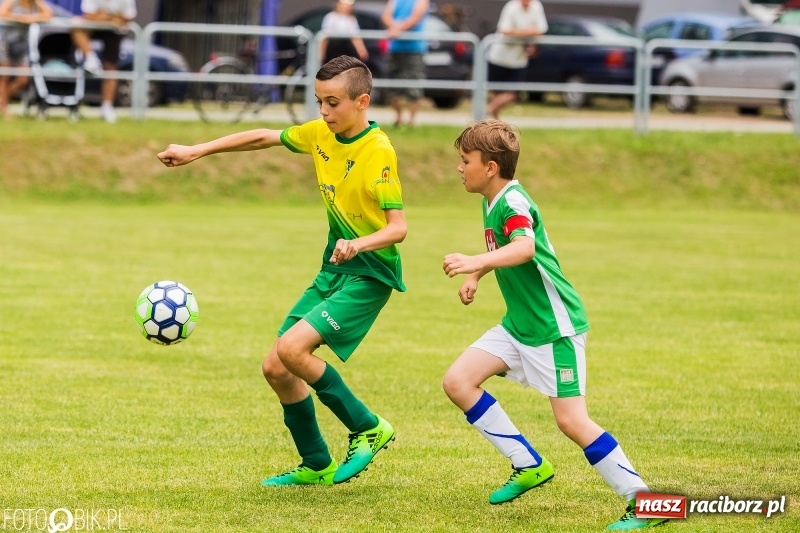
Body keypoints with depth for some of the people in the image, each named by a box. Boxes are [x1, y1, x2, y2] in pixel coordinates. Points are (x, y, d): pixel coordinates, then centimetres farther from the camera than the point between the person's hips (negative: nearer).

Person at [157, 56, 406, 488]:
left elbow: (398, 226, -23)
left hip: (369, 274, -8)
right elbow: (263, 138, 16)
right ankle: (316, 466, 21)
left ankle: (368, 429, -7)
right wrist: (197, 151, 13)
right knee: (275, 368, 6)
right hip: (333, 270, 8)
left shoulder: (378, 151, -19)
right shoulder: (321, 134, 3)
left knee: (291, 348, -24)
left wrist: (361, 243, -42)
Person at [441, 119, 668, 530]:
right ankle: (529, 466, 8)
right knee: (457, 382, 0)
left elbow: (525, 248, -43)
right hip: (518, 324, 10)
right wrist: (475, 277, 18)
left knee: (571, 421, -13)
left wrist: (476, 263, -57)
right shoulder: (492, 201, 9)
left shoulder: (513, 203, -21)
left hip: (554, 325, -10)